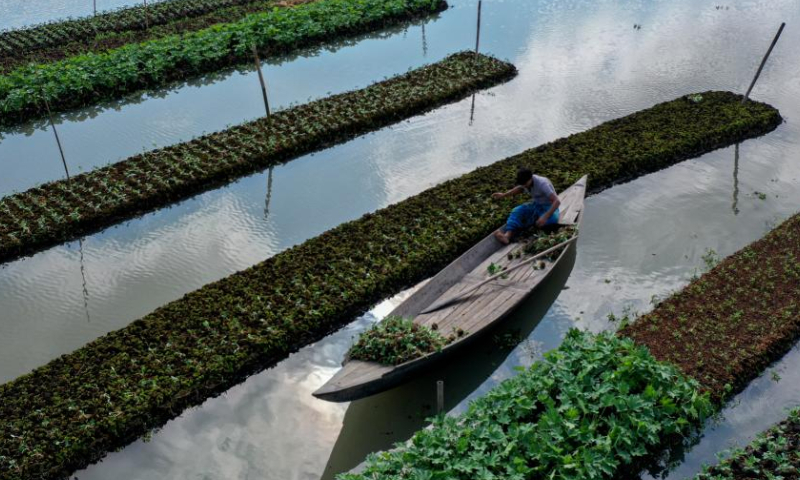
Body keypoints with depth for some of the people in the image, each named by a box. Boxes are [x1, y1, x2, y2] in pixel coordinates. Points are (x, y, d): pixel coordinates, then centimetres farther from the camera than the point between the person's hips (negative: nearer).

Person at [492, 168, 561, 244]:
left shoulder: (542, 184, -31)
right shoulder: (525, 181, -11)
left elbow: (557, 201, -36)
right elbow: (520, 189, 16)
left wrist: (545, 217, -47)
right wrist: (504, 194, 4)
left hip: (549, 207, -6)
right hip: (536, 204, 6)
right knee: (517, 211, -20)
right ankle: (508, 235, -39)